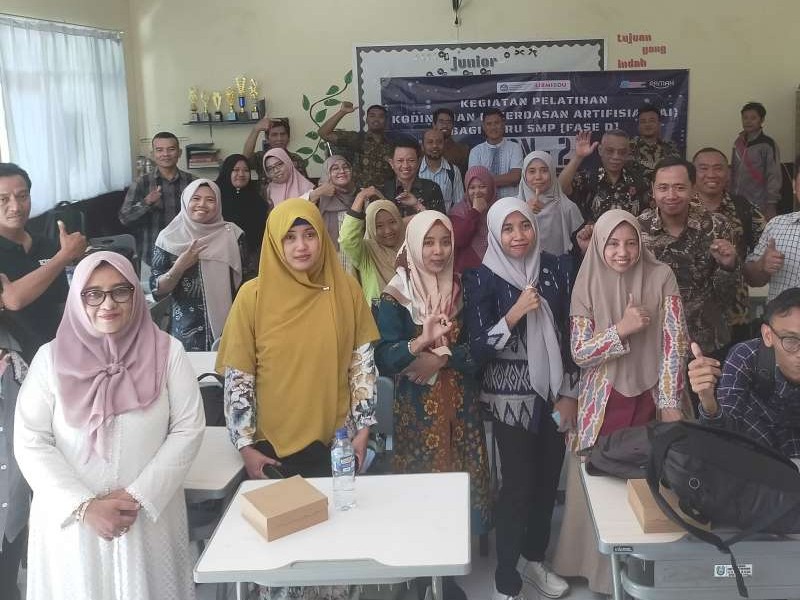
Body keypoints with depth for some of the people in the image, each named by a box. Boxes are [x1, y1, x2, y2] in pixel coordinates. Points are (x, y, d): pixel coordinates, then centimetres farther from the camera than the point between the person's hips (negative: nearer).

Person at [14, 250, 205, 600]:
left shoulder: (167, 352, -4)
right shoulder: (51, 358, -3)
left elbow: (188, 429, -5)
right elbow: (30, 442, -5)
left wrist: (138, 497, -12)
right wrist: (84, 505, -14)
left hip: (149, 516, 0)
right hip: (70, 519, 0)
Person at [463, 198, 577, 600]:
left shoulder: (557, 269, 1)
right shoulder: (483, 279, -9)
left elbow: (571, 333, 6)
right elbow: (478, 349, -13)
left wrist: (569, 393, 3)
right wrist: (514, 314, -26)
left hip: (554, 391, 4)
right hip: (511, 395, -4)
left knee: (548, 479, 13)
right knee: (518, 484, -1)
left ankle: (534, 559, 35)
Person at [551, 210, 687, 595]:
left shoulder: (661, 278, -6)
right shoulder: (587, 285, -4)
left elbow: (675, 342, -9)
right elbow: (580, 353, -8)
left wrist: (670, 404, -14)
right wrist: (622, 328, -22)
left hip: (650, 396, 0)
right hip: (603, 400, 0)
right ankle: (597, 564, 28)